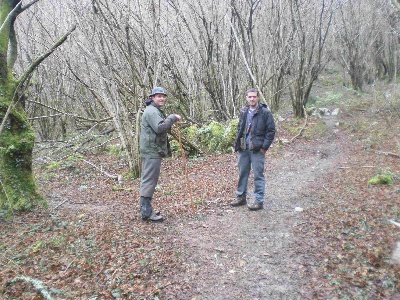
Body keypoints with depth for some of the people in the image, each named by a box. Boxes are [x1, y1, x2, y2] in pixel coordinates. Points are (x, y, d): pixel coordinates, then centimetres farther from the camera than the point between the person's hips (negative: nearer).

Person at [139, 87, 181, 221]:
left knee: (147, 180, 14)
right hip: (152, 151, -11)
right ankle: (146, 211, -4)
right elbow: (159, 128, -26)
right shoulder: (152, 111, -13)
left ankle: (145, 209, 24)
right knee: (149, 181, -9)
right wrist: (173, 118, -18)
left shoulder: (155, 110, 22)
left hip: (152, 151, 11)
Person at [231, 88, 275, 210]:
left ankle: (259, 201, 10)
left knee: (258, 175, 0)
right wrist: (238, 144, 10)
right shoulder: (243, 112, 10)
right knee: (242, 173, 14)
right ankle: (241, 197, 28)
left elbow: (271, 131, -7)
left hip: (257, 150, -6)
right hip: (243, 149, 6)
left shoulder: (265, 112, -6)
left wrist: (264, 147, -11)